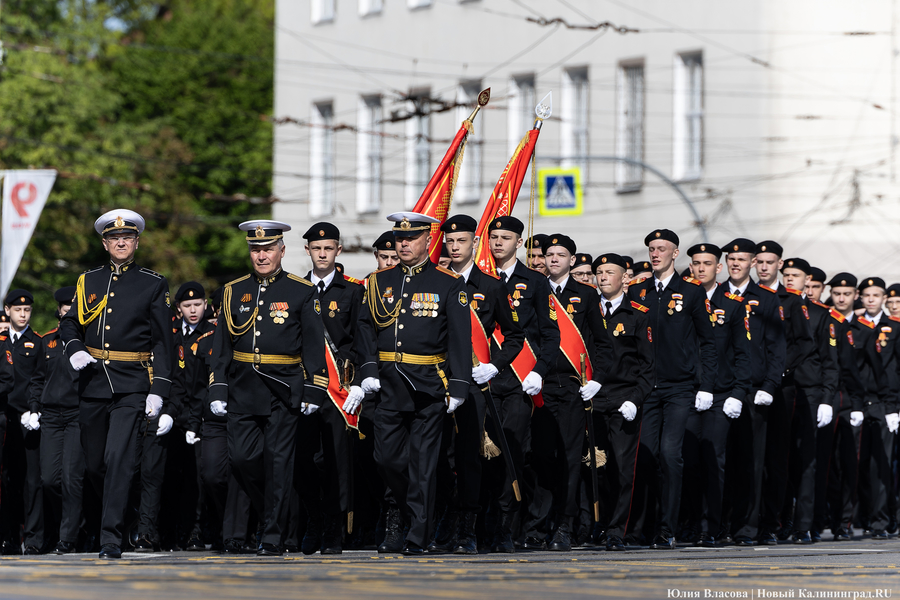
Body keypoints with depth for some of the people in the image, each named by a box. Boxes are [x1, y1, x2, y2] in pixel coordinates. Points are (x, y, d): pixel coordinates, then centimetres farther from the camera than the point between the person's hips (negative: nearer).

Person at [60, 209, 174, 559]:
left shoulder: (153, 285, 2)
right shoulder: (89, 281, 12)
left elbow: (163, 342, 1)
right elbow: (69, 323, 20)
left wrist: (158, 389, -8)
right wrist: (74, 349, -3)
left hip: (132, 385, -4)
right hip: (93, 383, 4)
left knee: (118, 458, -17)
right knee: (93, 465, 8)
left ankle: (111, 539, -17)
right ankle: (119, 514, 33)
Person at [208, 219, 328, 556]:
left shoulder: (301, 292, 2)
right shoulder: (234, 292, 11)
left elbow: (314, 346, 1)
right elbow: (221, 345, 12)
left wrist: (313, 390, -5)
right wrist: (218, 390, 5)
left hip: (284, 390, -3)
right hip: (244, 390, 3)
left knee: (278, 460, -4)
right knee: (241, 457, -4)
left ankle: (273, 537, 1)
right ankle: (274, 513, 19)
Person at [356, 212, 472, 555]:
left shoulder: (448, 284, 0)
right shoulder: (379, 282, 11)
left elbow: (460, 339, -3)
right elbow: (366, 327, 10)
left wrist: (458, 387, -9)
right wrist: (369, 369, -4)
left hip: (429, 385, -3)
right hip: (389, 383, 3)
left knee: (422, 461, -2)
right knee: (387, 455, 1)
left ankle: (418, 536, 2)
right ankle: (403, 509, 27)